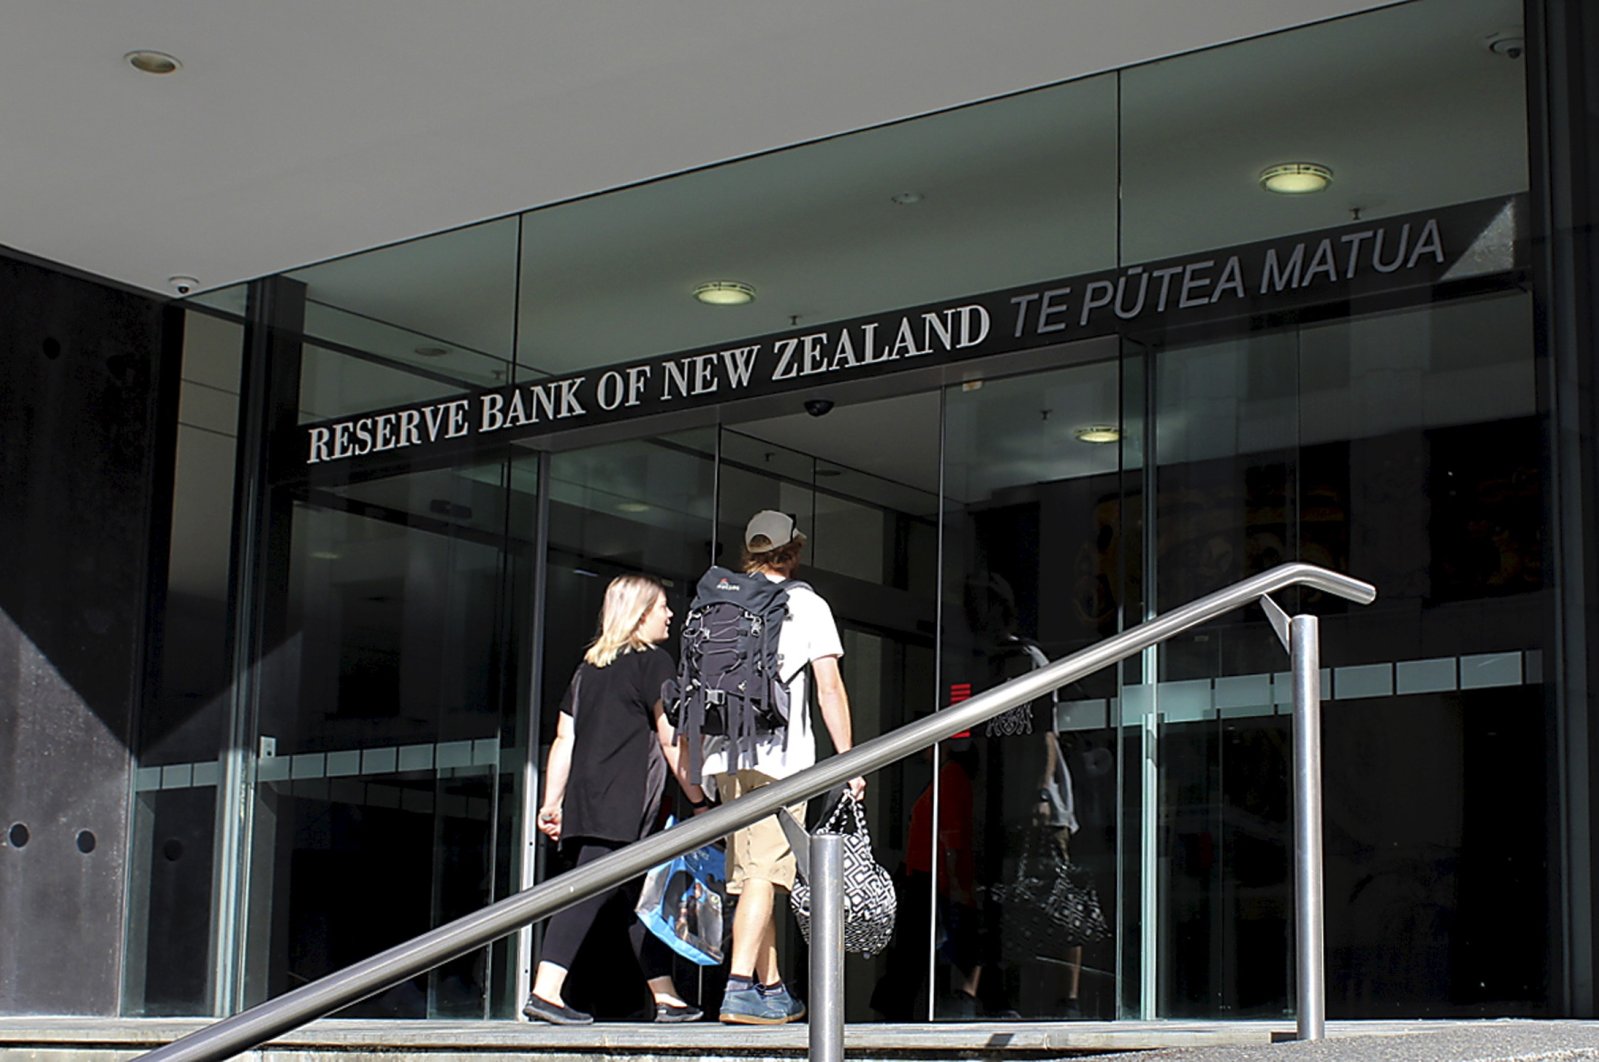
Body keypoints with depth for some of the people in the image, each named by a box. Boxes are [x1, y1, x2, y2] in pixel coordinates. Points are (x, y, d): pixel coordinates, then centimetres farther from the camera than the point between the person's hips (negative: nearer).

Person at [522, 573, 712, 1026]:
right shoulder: (653, 662, -1)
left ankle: (665, 996, 17)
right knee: (590, 891, -13)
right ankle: (545, 992, -20)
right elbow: (671, 741, -5)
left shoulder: (589, 666, 20)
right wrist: (699, 801, -1)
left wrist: (552, 803, 17)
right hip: (623, 805, -8)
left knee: (643, 893, 13)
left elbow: (563, 739, 16)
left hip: (585, 802, 8)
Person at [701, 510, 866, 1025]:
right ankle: (740, 987, -21)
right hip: (778, 755, -5)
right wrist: (847, 761, -1)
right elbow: (830, 687, -3)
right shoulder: (807, 604, 3)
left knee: (752, 873, 11)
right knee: (763, 872, -10)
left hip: (725, 754, 5)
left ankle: (771, 988, 15)